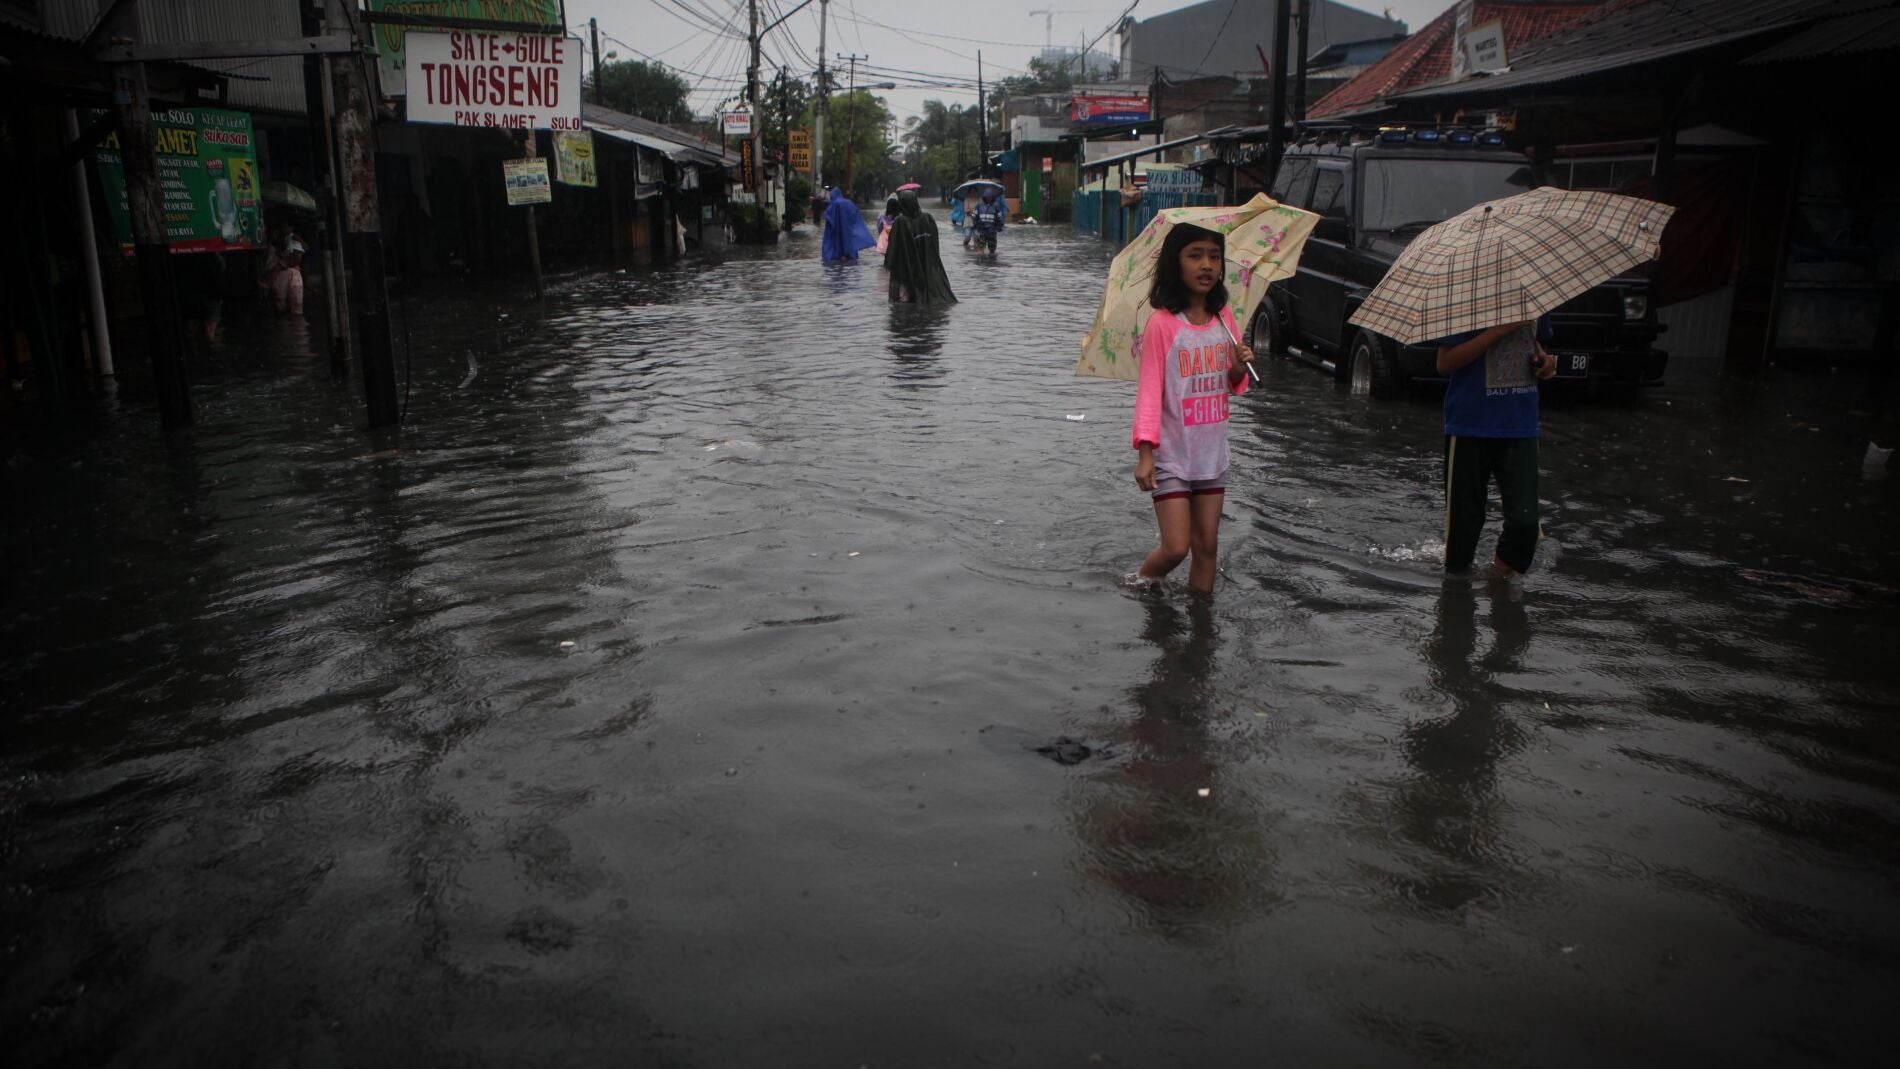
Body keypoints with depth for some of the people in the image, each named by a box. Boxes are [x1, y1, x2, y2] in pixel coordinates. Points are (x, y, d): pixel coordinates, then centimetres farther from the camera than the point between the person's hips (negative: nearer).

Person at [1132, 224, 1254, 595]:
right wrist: (1145, 452, -21)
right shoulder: (1162, 323, -12)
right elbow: (1149, 389, -13)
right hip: (1171, 456, -5)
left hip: (1212, 453, 5)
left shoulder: (1224, 317, 5)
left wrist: (1239, 368, -9)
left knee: (1207, 546, 9)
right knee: (1176, 548, -6)